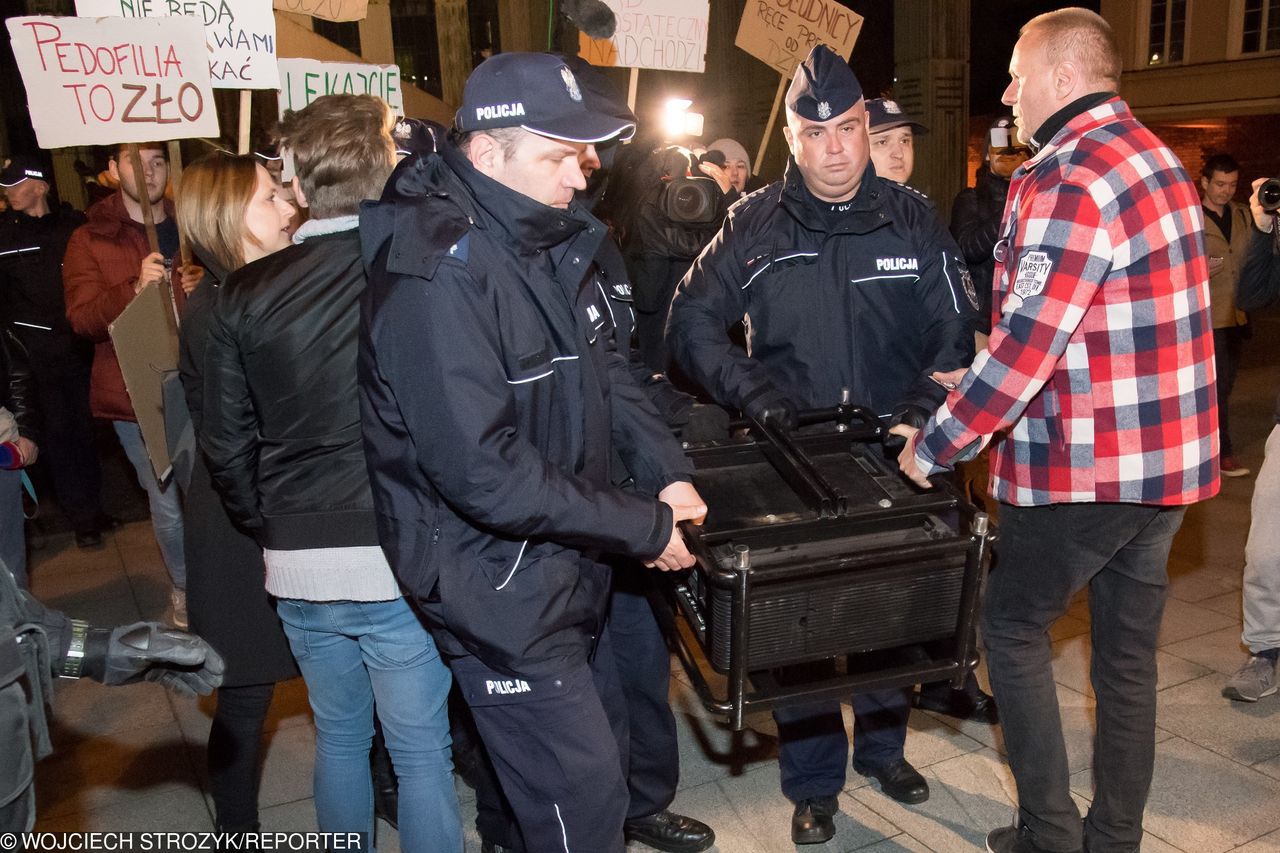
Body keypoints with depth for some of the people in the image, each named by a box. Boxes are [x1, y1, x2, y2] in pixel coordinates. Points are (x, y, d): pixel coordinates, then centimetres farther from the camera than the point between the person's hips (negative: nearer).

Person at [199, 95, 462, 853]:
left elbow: (227, 445, 4)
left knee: (339, 734, 22)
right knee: (421, 748, 10)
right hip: (397, 561, -3)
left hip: (297, 565, 4)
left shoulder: (245, 295, -3)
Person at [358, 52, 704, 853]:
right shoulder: (438, 276, -25)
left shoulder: (549, 238, 3)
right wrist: (643, 526, -21)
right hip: (501, 588, -8)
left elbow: (605, 369, 11)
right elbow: (482, 472, -29)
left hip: (566, 565, 9)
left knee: (605, 755, 24)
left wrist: (667, 471, -3)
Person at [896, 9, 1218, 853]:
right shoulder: (1157, 158, 13)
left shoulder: (1069, 174, -18)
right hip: (1169, 462, 9)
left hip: (1086, 466, -9)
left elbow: (1026, 341, -24)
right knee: (1129, 650, 16)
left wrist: (934, 446, -14)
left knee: (1015, 627, 10)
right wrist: (989, 383, 16)